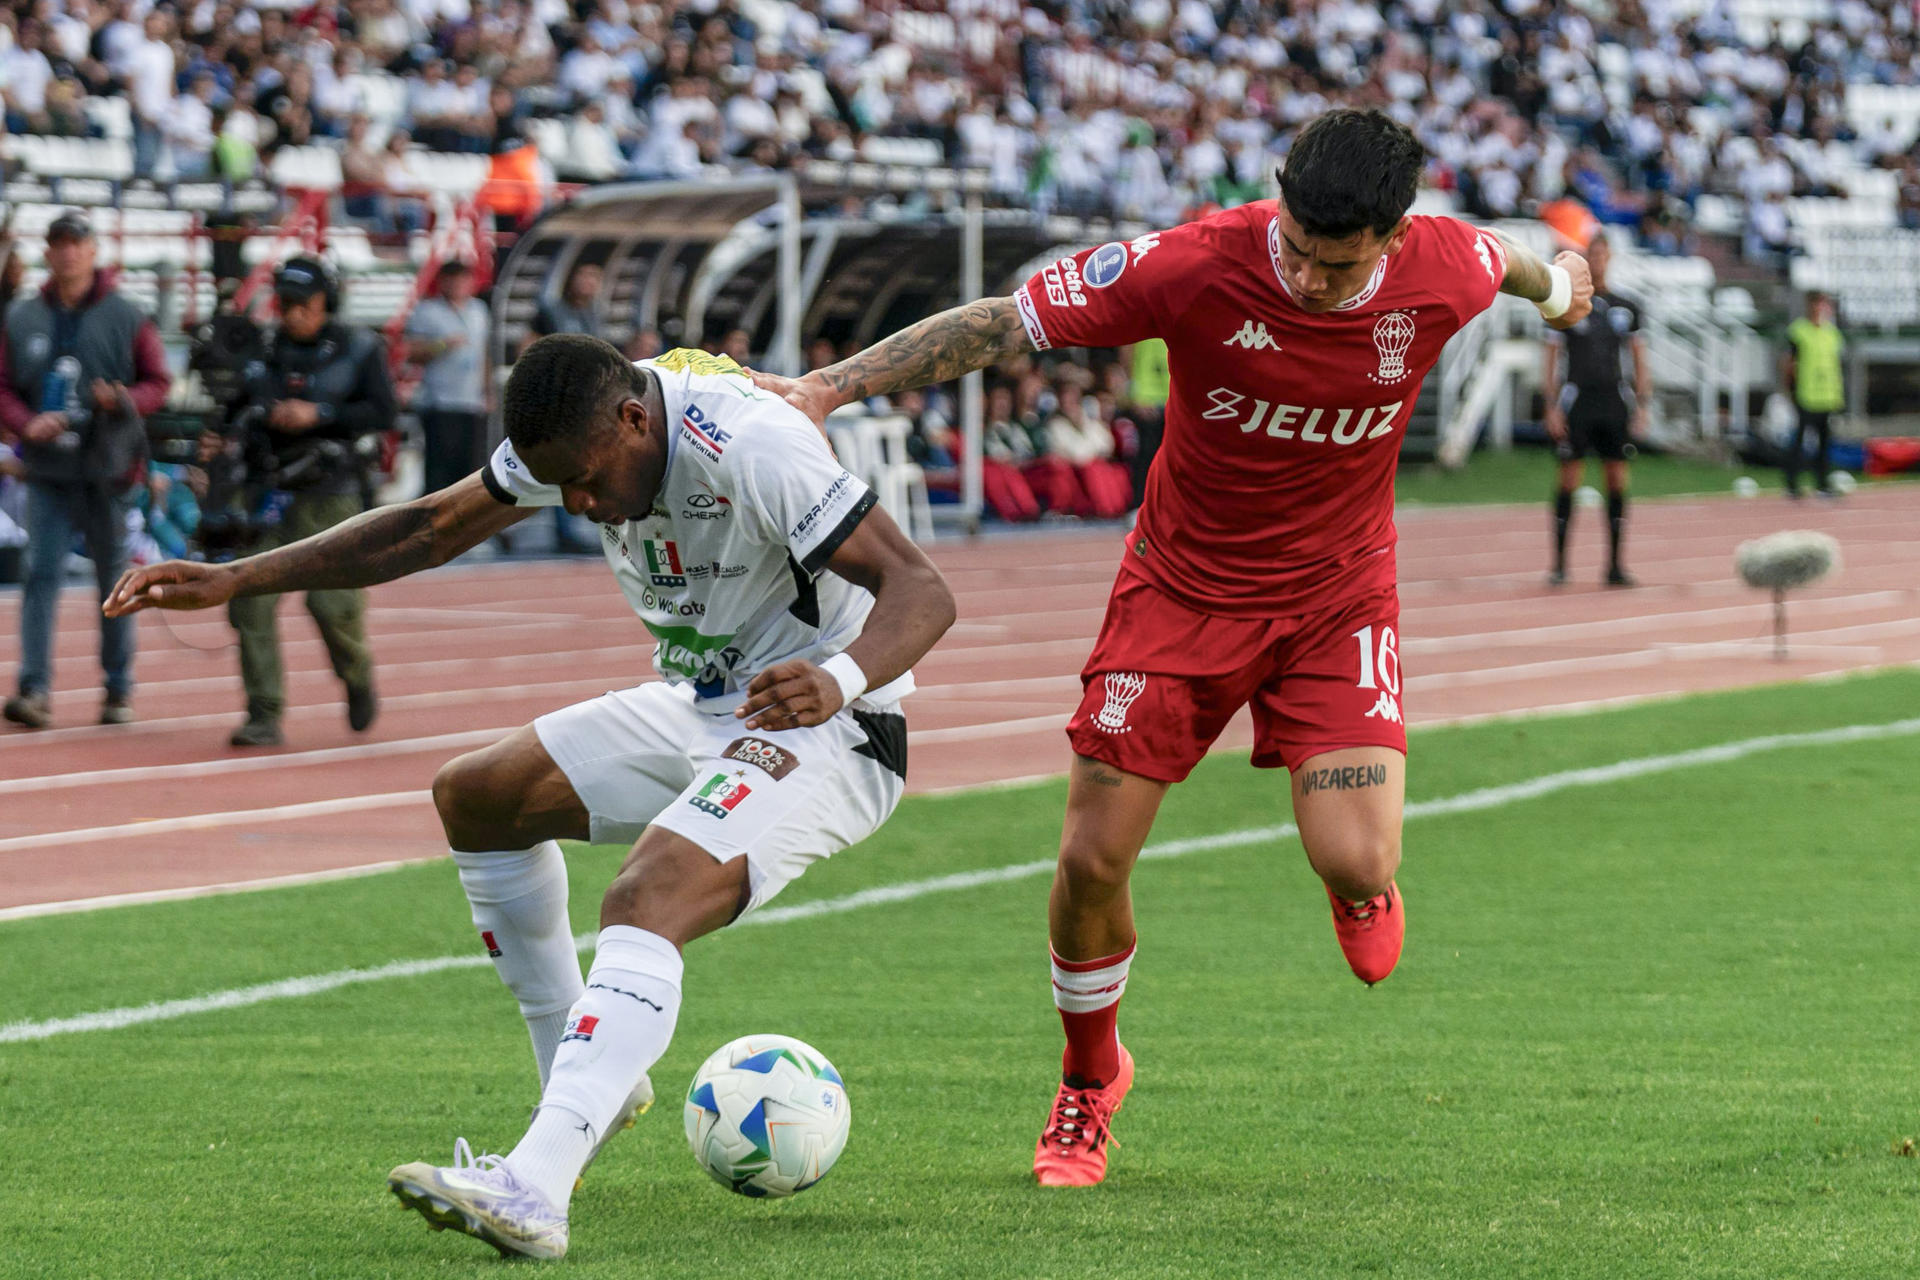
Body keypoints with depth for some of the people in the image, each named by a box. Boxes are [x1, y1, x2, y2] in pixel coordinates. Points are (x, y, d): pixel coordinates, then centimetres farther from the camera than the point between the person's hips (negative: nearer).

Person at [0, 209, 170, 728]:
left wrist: (125, 401, -17)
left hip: (107, 469, -1)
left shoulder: (126, 317, 1)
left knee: (114, 577, 7)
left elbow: (157, 382, 4)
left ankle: (119, 689, 17)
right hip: (47, 471, 1)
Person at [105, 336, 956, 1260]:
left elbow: (923, 591, -30)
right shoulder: (576, 437, -5)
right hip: (701, 710, 9)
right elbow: (434, 527, 7)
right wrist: (236, 580, 1)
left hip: (825, 732, -9)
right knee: (474, 797, 12)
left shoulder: (753, 451, -29)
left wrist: (839, 680, -49)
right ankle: (588, 1083, 21)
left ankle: (532, 1193, -44)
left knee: (647, 902, -31)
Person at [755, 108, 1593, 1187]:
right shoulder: (1197, 267, -26)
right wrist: (830, 387, -24)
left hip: (1339, 593, 1)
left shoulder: (1442, 274, -19)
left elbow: (1499, 259, 7)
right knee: (1094, 860, -3)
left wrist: (1554, 284, 31)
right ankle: (1090, 1081, 27)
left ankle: (1360, 886, 24)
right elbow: (998, 325, -20)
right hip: (1186, 584, 0)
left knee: (1355, 865, -18)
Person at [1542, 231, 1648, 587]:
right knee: (1569, 480, -5)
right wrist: (1552, 407, -7)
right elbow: (1550, 360, 1)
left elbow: (1641, 362, 14)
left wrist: (1642, 408, 6)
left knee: (1617, 482, 0)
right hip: (1577, 401, -3)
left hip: (1614, 403, 3)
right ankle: (1559, 564, 0)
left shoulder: (1626, 309, 11)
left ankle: (1615, 565, 5)